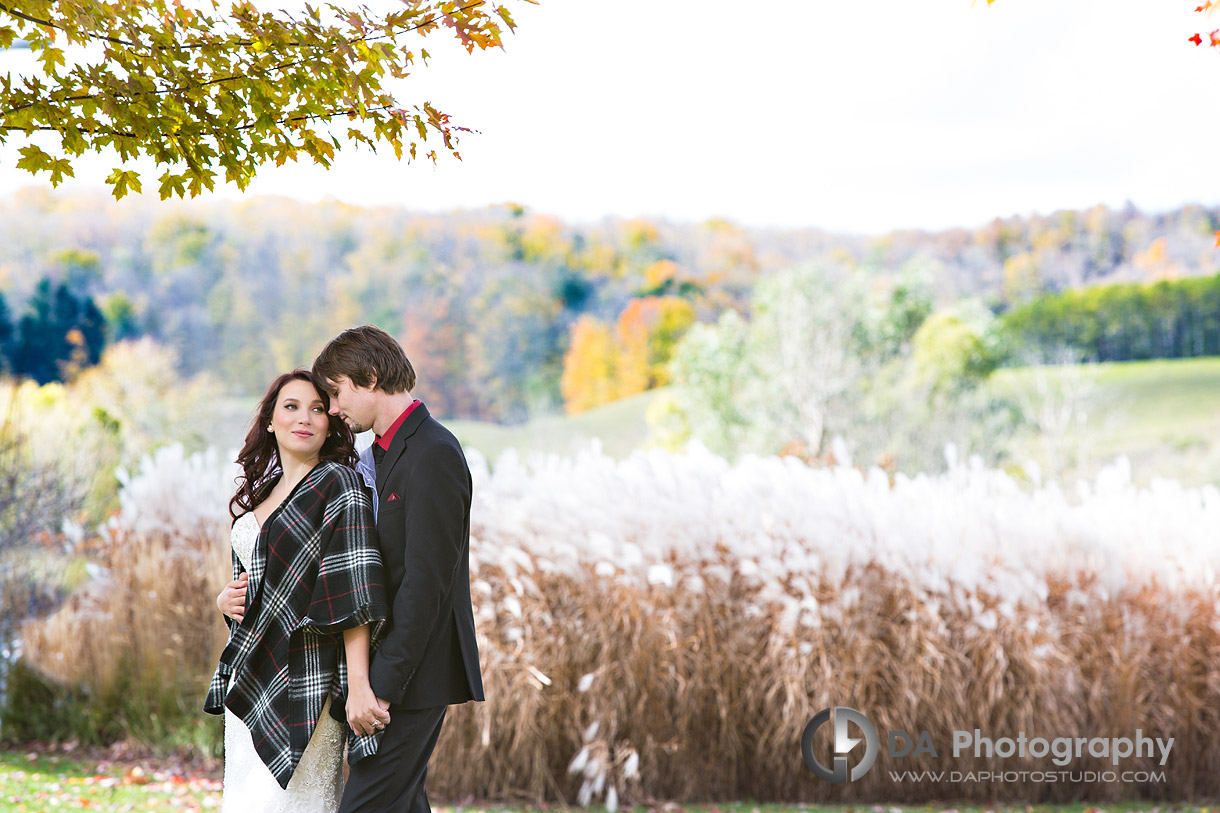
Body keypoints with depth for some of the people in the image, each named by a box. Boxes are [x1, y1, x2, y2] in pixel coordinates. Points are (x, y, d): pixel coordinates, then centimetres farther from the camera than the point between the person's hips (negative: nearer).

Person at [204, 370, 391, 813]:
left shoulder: (338, 483, -9)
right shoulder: (261, 491, 14)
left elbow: (354, 592, -19)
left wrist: (359, 685, -26)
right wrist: (227, 600, 3)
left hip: (302, 681, -8)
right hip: (250, 677, 8)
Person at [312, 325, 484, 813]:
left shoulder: (433, 454, -16)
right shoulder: (385, 451, 15)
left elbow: (426, 580, -21)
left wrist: (384, 684, -22)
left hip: (415, 674, -10)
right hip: (388, 667, 10)